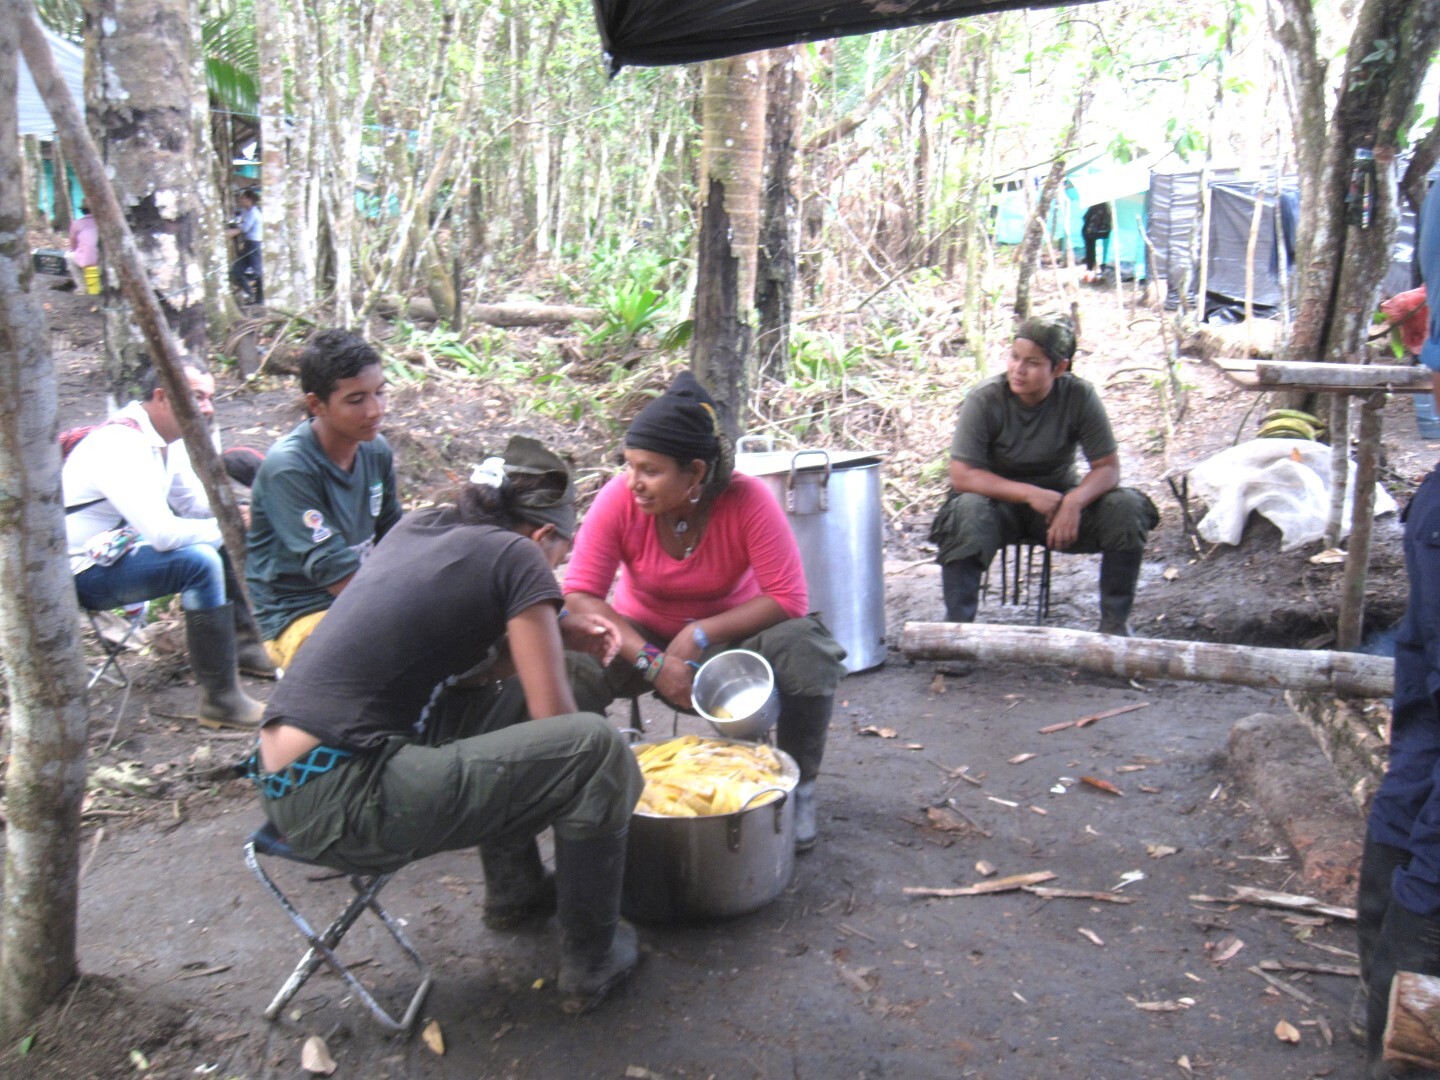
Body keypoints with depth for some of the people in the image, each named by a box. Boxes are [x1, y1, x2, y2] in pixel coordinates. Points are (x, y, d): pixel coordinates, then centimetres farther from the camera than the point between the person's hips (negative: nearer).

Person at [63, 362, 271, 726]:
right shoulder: (121, 445, -26)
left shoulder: (166, 439, 3)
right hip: (87, 571, -10)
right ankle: (220, 698, -26)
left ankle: (243, 642, 17)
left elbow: (196, 504, 12)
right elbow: (164, 533, -34)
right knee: (200, 561, -31)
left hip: (126, 544, 10)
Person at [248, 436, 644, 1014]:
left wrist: (556, 633, 13)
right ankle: (591, 962, 5)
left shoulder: (419, 526, 15)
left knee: (508, 706, 26)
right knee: (595, 748, -10)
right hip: (338, 805, -9)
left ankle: (514, 888, 36)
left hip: (285, 780, 9)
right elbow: (555, 716, -5)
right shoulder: (517, 556, -6)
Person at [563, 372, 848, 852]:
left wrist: (702, 634, -30)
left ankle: (798, 788, -4)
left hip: (731, 633, 0)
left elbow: (788, 598, -25)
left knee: (809, 652, -30)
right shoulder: (619, 499, -22)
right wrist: (652, 662, -34)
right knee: (570, 663, -31)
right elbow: (580, 594, -24)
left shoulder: (748, 500, -26)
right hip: (640, 635, 1)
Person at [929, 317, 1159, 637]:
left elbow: (1108, 467, -11)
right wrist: (1030, 494, -30)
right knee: (967, 512, -36)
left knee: (1127, 508, -22)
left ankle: (1115, 623, -8)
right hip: (999, 499, -2)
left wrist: (1074, 502, -33)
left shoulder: (1079, 396, -13)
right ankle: (957, 626, -25)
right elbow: (962, 475, -22)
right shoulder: (984, 400, -18)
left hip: (1059, 496, 2)